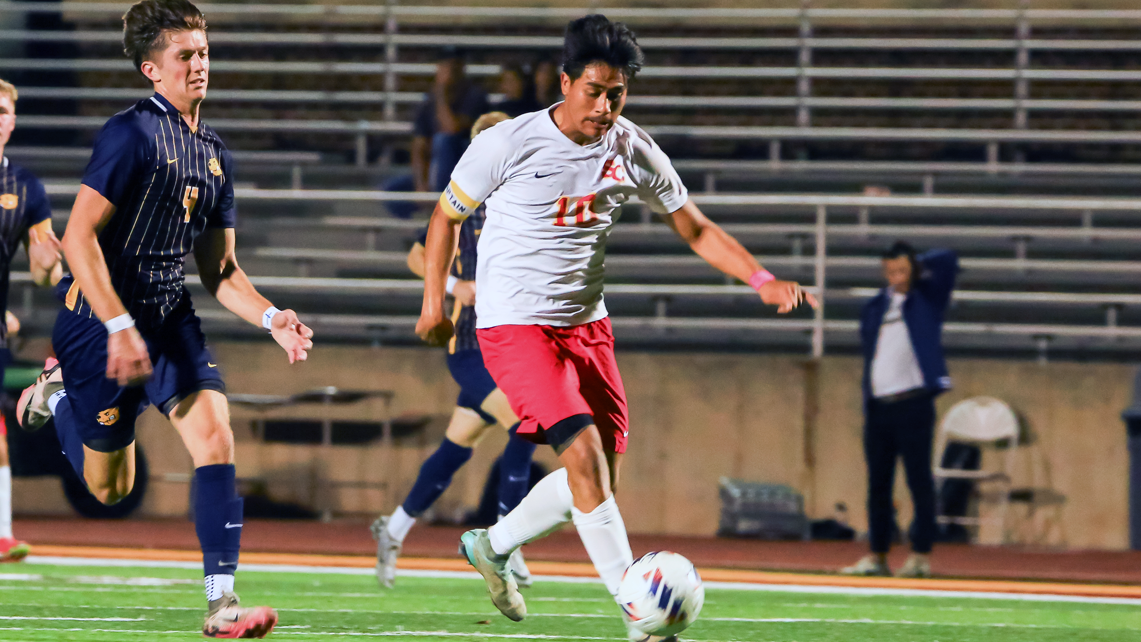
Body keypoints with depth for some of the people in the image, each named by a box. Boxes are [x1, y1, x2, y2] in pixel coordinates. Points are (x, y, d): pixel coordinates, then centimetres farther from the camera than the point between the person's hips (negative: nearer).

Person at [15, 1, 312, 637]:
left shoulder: (215, 154, 8)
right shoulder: (131, 133, -15)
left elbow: (221, 269, 14)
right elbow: (79, 237, -20)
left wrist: (272, 318, -4)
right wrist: (119, 327, -26)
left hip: (171, 318, 6)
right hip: (103, 319, -6)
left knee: (215, 434, -17)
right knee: (110, 486, 7)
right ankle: (58, 393, 38)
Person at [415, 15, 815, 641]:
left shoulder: (634, 153, -1)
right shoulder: (507, 144, -13)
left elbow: (695, 228, 8)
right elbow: (447, 214, 2)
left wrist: (763, 280, -5)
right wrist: (434, 301, 1)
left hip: (586, 324, 6)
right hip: (513, 324, -6)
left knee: (602, 476, 6)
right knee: (584, 453, -20)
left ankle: (493, 544, 32)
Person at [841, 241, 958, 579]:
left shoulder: (928, 298, 4)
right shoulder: (873, 308, 16)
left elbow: (947, 260, -9)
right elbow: (870, 357, 18)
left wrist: (916, 267, 5)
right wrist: (866, 407, 13)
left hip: (914, 405, -5)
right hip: (878, 408, 5)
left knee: (919, 482, -5)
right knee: (878, 484, 7)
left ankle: (921, 555, -3)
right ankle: (877, 556, 11)